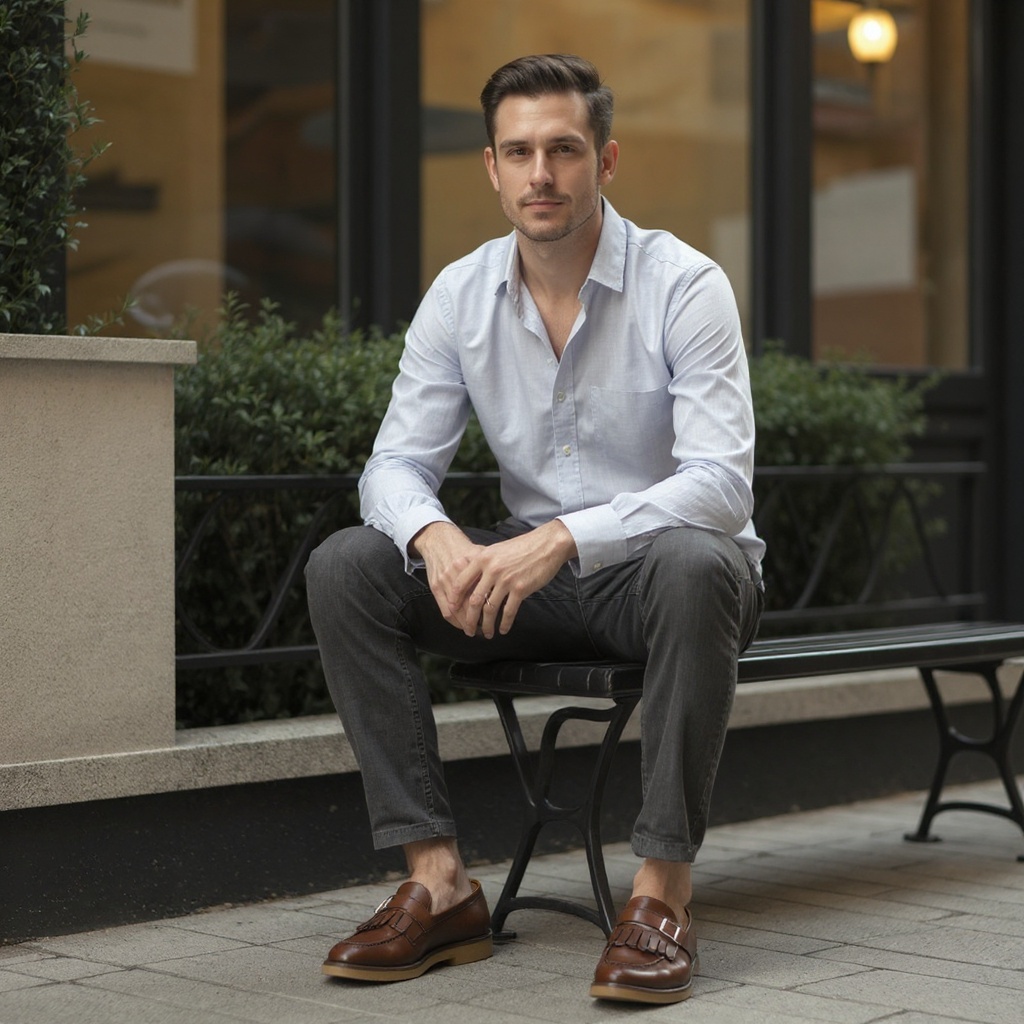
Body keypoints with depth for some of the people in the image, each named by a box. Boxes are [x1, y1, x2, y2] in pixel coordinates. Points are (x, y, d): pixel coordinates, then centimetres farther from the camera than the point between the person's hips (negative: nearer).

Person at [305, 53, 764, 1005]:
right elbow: (396, 464, -4)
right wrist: (435, 535, -29)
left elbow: (722, 484, -24)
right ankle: (438, 881, -19)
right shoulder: (460, 296, -2)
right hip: (533, 576, 4)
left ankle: (663, 890, -30)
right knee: (344, 565, -17)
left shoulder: (682, 284, -15)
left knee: (693, 565, -40)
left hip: (668, 564, -4)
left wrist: (562, 537, -37)